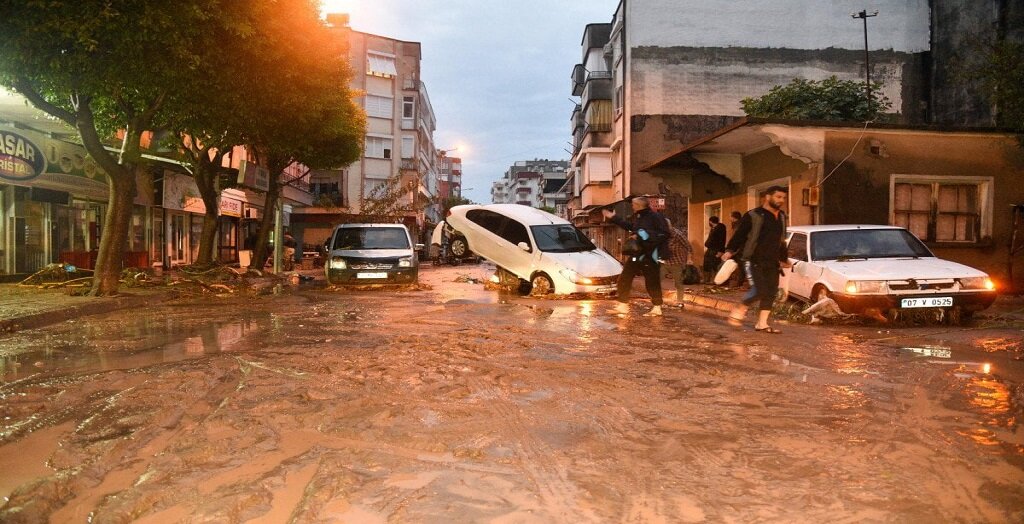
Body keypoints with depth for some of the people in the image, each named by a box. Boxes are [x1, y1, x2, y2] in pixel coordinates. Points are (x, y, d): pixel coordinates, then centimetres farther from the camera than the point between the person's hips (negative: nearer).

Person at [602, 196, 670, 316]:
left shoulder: (655, 217, -14)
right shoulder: (638, 217, 11)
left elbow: (665, 234, -18)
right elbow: (630, 227, 29)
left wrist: (647, 237, -22)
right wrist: (614, 218, 31)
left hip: (650, 255, -8)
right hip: (637, 254, 8)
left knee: (652, 281, 0)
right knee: (624, 279, 7)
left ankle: (657, 308, 14)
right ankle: (623, 305, 16)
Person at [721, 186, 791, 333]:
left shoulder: (781, 217, 14)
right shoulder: (754, 216, -7)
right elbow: (739, 235, -8)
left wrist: (783, 259, 29)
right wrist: (730, 251, -17)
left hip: (772, 263, 7)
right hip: (754, 261, -7)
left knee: (771, 293, 3)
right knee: (759, 290, -15)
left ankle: (762, 323, 12)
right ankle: (738, 312, 6)